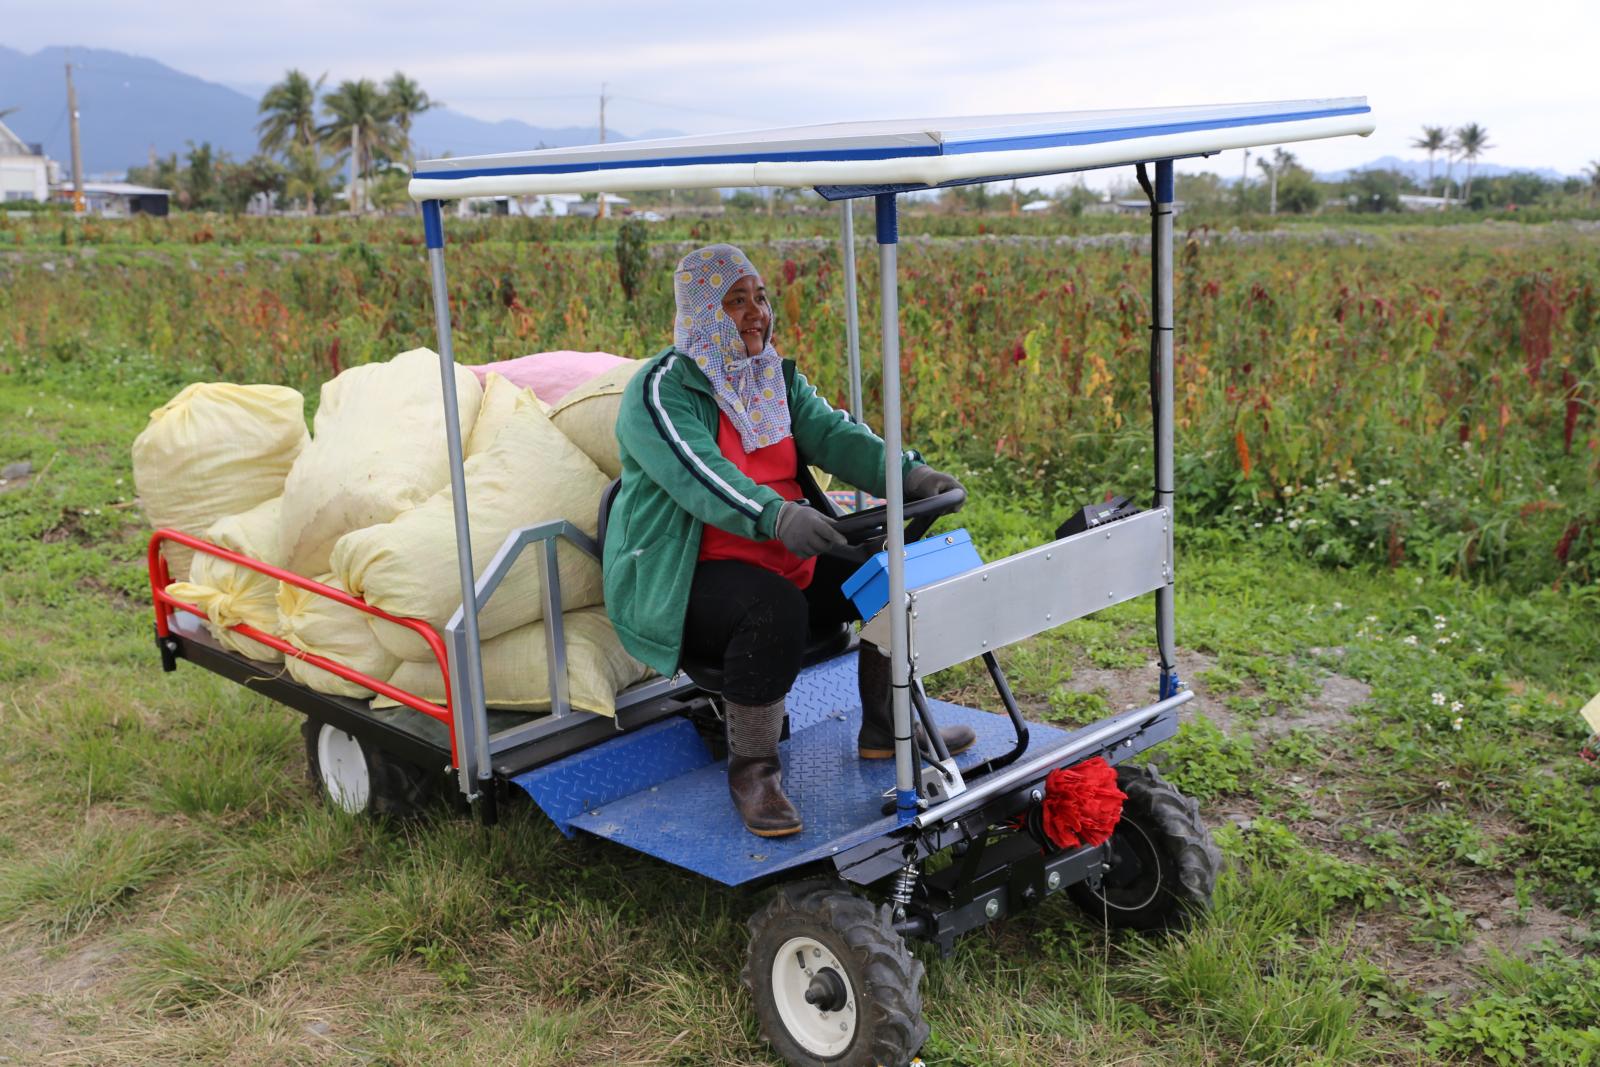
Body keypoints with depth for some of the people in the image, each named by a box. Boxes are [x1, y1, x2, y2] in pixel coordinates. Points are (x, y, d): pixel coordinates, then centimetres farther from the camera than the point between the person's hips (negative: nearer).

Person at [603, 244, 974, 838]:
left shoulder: (778, 377, 13)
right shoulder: (661, 390, -12)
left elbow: (831, 434, -2)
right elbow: (698, 474, -30)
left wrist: (907, 473, -21)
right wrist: (774, 516, -47)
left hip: (788, 558, 8)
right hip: (684, 578, -8)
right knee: (773, 609, -36)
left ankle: (885, 728, 16)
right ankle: (752, 771, -18)